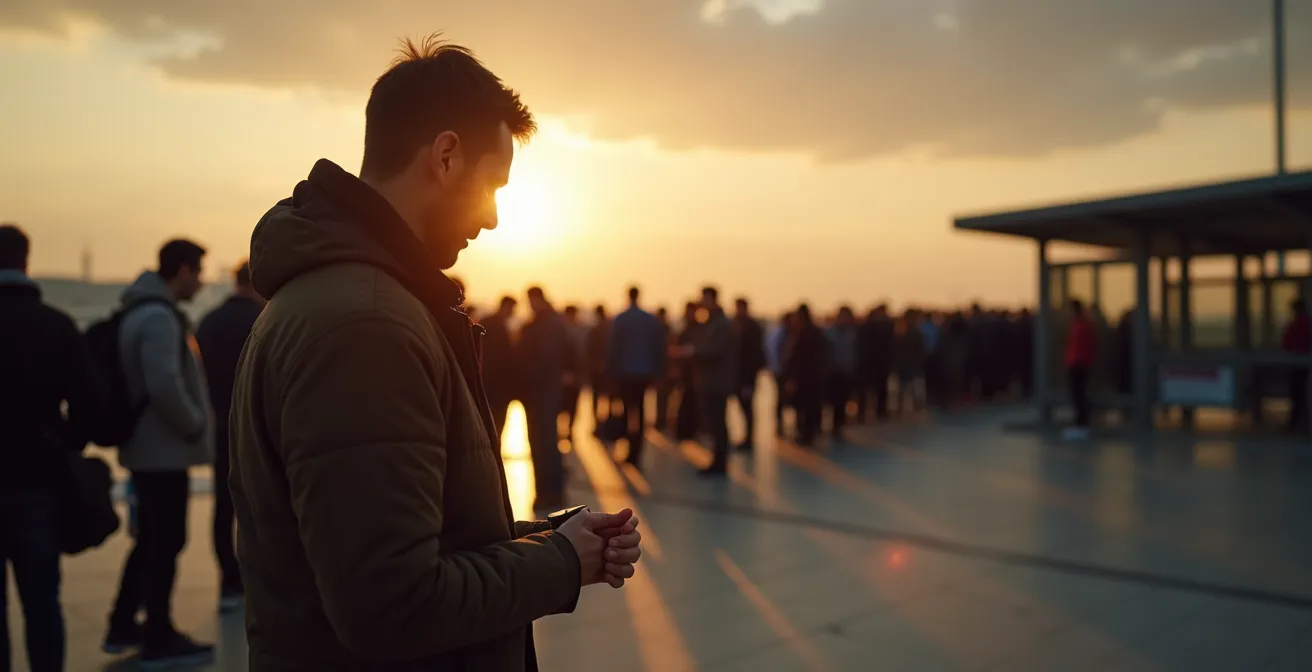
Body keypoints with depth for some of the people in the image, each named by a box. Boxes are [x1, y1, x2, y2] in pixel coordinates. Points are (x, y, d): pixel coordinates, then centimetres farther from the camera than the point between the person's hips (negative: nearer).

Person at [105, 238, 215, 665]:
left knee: (151, 539, 19)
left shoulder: (147, 311, 14)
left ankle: (123, 626, 29)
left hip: (149, 448, 10)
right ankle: (159, 639, 10)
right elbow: (166, 386, -27)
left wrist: (191, 427, 16)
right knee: (167, 542, 0)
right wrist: (195, 427, -14)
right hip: (164, 451, -10)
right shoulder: (159, 317, -18)